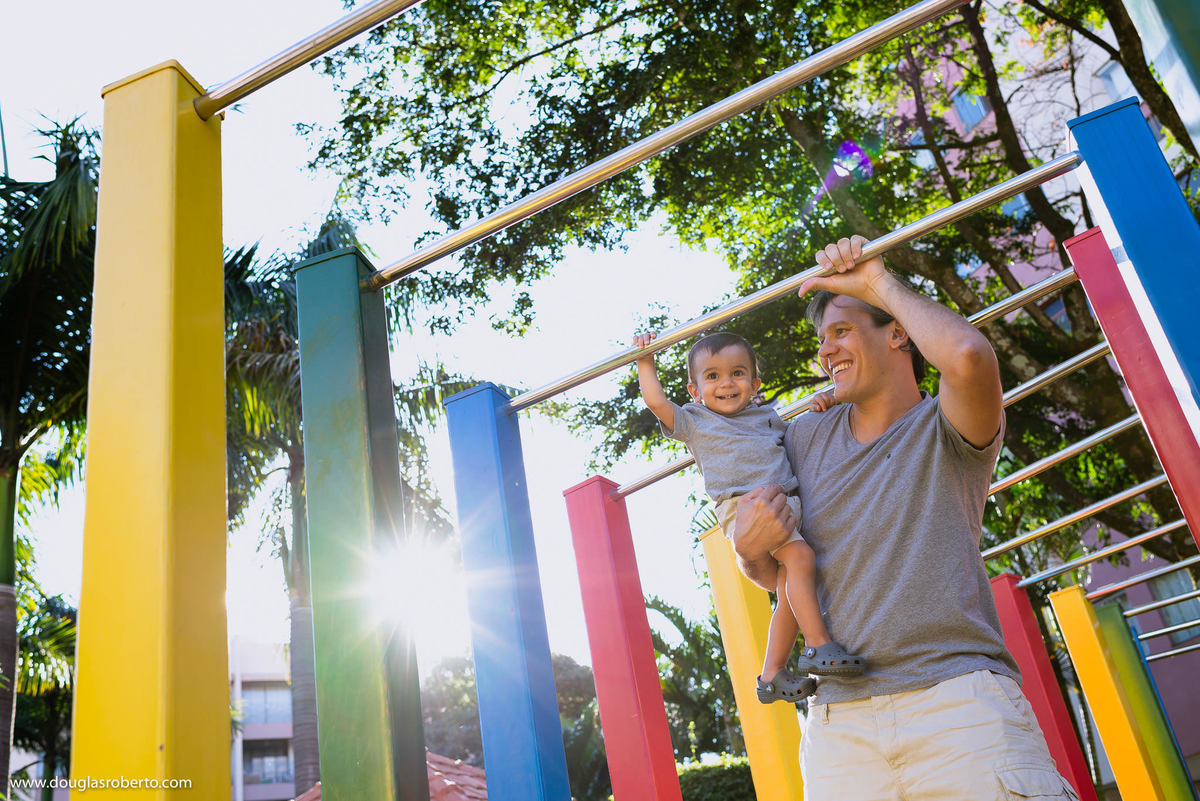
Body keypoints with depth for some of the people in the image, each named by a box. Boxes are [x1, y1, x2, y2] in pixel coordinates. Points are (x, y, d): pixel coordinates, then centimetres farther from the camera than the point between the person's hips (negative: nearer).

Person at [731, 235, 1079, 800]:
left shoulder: (942, 430, 3)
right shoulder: (804, 438, 16)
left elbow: (968, 357, -23)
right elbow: (775, 575, 23)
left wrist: (880, 283, -6)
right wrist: (749, 548, -3)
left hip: (959, 695, -3)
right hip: (840, 719, 4)